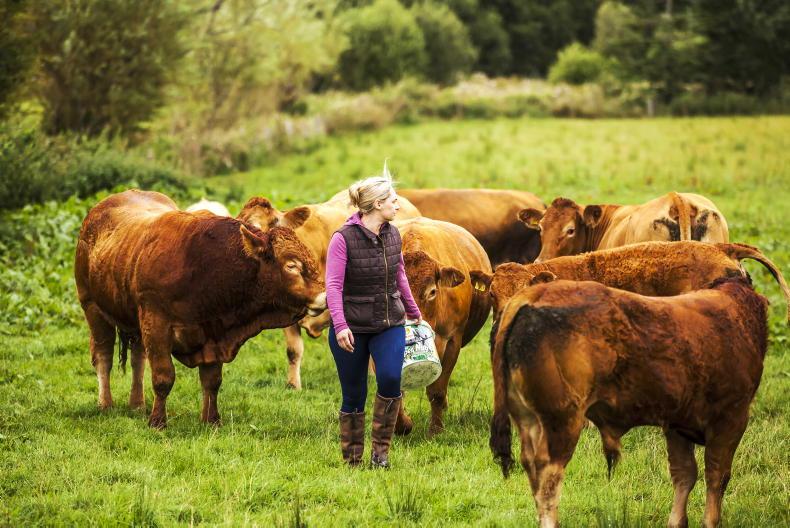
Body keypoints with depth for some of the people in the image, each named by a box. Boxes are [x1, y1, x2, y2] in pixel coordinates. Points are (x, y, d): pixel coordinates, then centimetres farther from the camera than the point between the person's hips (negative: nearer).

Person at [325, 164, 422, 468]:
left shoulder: (392, 235, 4)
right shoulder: (343, 238, -13)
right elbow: (333, 285, -19)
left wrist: (414, 314, 25)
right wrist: (340, 325, -30)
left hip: (389, 324, 4)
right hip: (352, 327, -4)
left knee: (390, 377, -20)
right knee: (353, 396, 2)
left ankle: (381, 448, -4)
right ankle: (352, 461, 17)